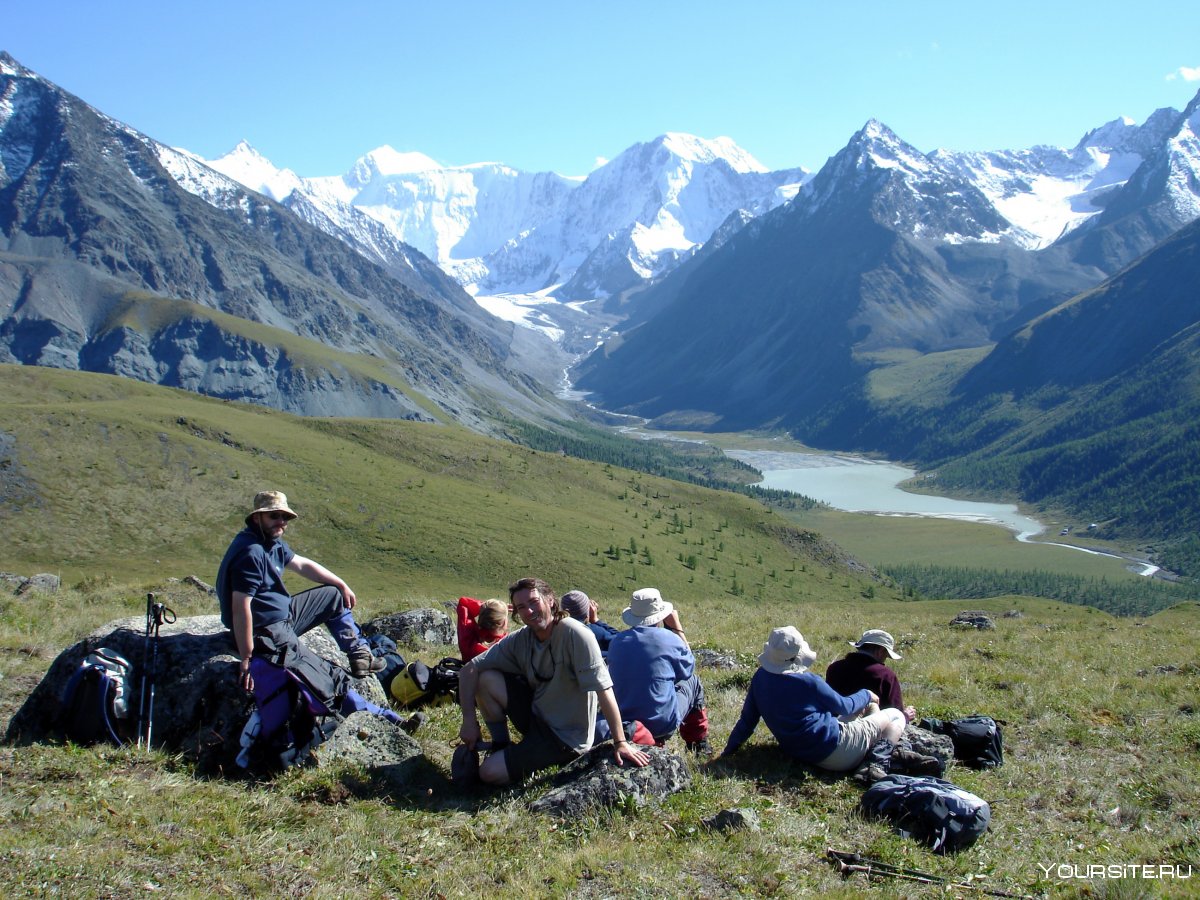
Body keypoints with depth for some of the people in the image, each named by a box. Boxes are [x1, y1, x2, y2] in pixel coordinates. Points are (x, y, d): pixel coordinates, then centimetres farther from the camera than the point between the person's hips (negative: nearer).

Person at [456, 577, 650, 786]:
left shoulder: (574, 634, -24)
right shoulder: (520, 640, -5)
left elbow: (603, 689, -26)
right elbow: (469, 670, -2)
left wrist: (620, 743, -27)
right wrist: (469, 720, -12)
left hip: (566, 736, -6)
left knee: (490, 772, -17)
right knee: (486, 679, -11)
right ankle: (501, 746, 8)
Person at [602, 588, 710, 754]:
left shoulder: (616, 642, -3)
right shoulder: (669, 639, -14)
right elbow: (688, 668, 6)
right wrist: (677, 627, 11)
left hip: (621, 722, 4)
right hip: (663, 723, -4)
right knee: (693, 681, 22)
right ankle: (699, 746, 31)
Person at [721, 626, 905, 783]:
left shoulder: (760, 678, 0)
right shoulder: (809, 682, -15)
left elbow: (747, 719, 6)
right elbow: (844, 707, -1)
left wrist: (730, 749, 19)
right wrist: (866, 695, 18)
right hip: (835, 748, -7)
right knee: (896, 716, 2)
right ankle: (877, 763, -17)